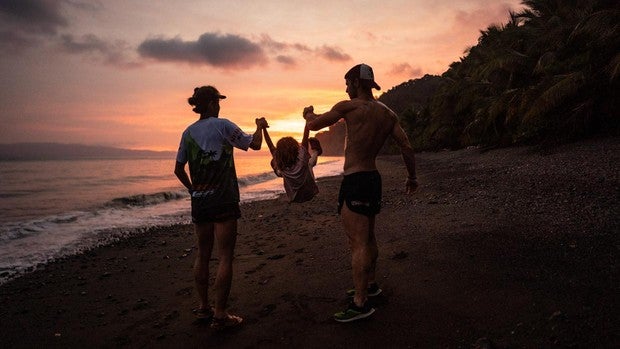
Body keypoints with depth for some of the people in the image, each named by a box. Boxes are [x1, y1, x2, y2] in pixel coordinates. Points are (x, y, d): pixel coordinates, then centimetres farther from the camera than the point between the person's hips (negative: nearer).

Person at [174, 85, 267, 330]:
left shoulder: (188, 132, 9)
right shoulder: (222, 125, -7)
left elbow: (178, 169, 11)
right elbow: (254, 144, -1)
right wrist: (260, 126, 17)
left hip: (199, 200, 6)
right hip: (223, 200, -6)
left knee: (203, 255, 15)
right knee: (224, 257, -1)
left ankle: (203, 308, 24)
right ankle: (220, 315, 2)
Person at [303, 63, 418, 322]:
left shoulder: (349, 107, -11)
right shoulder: (388, 113, 9)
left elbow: (314, 124, -6)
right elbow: (407, 148, 8)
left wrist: (308, 114, 17)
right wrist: (412, 177, 20)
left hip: (354, 182, -8)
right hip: (373, 178, 9)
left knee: (358, 243, -7)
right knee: (367, 238, 21)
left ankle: (361, 303, -3)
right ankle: (370, 285, 37)